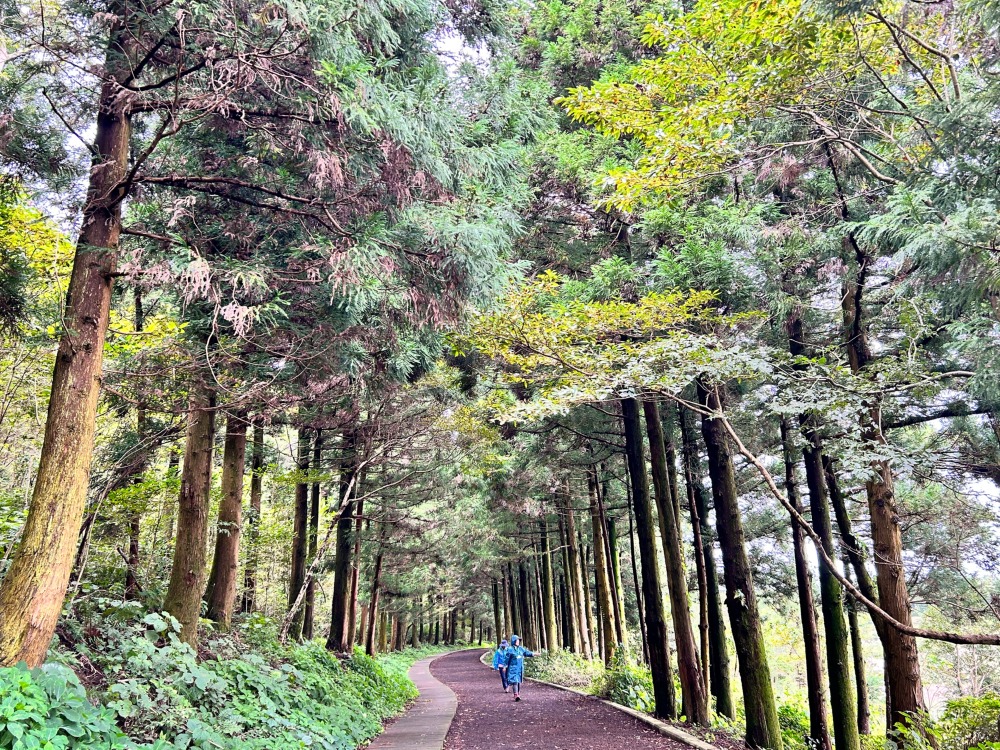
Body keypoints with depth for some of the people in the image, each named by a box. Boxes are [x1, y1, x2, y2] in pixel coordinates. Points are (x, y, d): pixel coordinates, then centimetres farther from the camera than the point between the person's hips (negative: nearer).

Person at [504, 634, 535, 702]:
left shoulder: (521, 648, 8)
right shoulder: (510, 649, -9)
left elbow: (527, 652, 10)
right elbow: (507, 659, -4)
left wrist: (532, 654, -4)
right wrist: (505, 666, -1)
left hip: (520, 668, 6)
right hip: (513, 668, -6)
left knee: (519, 681, 10)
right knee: (514, 681, -13)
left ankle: (518, 694, 19)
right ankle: (516, 695, -16)